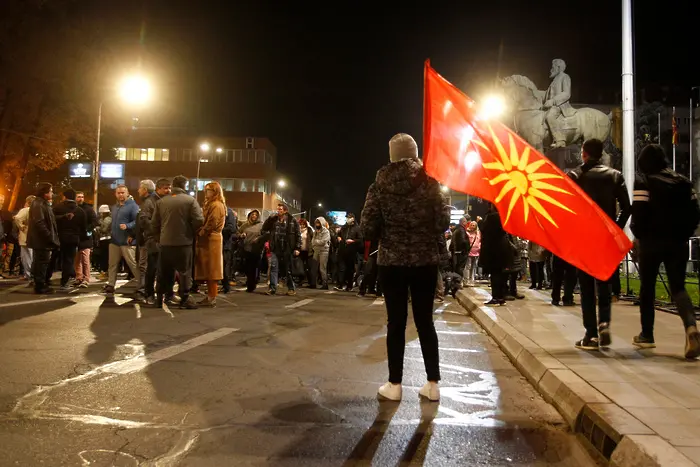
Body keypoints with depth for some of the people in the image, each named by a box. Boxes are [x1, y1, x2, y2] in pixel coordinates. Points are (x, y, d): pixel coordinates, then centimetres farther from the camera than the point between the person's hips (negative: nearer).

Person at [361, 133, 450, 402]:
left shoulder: (379, 186, -4)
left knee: (396, 322, 7)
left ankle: (394, 385, 15)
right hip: (425, 261, 1)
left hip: (391, 263, 0)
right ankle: (433, 384, 16)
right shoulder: (429, 183, -4)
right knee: (425, 321, 10)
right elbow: (443, 223, -6)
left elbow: (367, 229, -7)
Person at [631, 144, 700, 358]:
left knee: (647, 287, 10)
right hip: (678, 242, 4)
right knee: (678, 287, 6)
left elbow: (639, 212, -14)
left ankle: (647, 335, 18)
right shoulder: (683, 181, 10)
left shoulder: (643, 181, -6)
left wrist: (639, 235, 3)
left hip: (652, 241, -4)